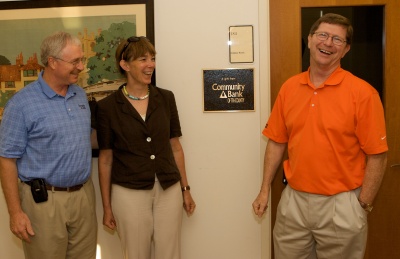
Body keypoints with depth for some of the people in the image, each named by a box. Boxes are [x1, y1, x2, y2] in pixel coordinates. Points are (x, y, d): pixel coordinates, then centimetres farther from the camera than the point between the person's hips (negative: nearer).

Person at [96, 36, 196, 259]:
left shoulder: (166, 98, 1)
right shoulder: (108, 106, -6)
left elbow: (175, 147, 8)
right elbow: (106, 158, -1)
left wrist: (185, 188, 9)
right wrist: (107, 206, 2)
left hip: (169, 190, 3)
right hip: (129, 193, -2)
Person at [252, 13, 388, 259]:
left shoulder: (362, 92, -10)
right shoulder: (289, 88, 2)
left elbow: (377, 155, -9)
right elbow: (277, 142, 8)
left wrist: (363, 206, -10)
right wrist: (265, 190, 6)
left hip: (341, 204, -3)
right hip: (293, 201, 4)